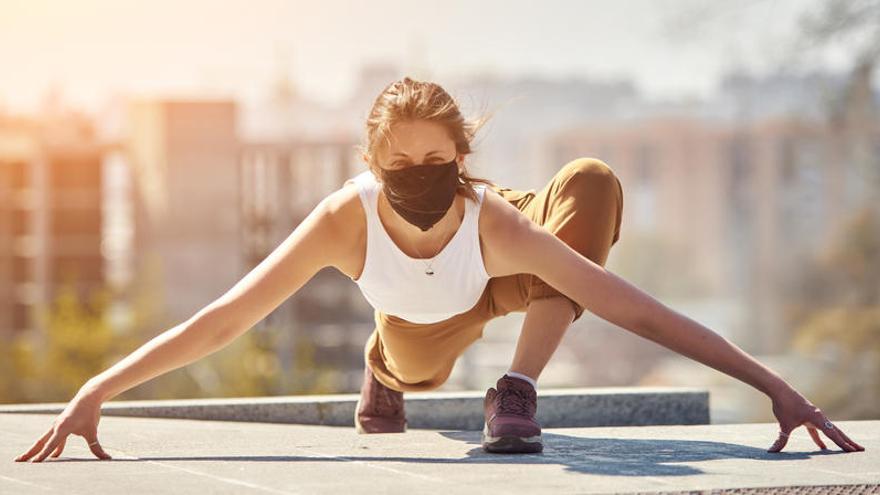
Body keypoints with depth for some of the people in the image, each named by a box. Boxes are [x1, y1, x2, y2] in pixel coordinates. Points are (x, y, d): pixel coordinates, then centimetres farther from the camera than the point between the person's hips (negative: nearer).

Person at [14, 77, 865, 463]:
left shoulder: (495, 222, -44)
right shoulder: (345, 221, -43)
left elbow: (638, 310, -46)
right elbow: (218, 320, -42)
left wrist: (775, 386, -52)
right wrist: (93, 394, -48)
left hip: (501, 275, -5)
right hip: (421, 307, 6)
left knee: (592, 182, -25)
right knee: (416, 361, -18)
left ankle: (518, 387, -21)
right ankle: (384, 369, 23)